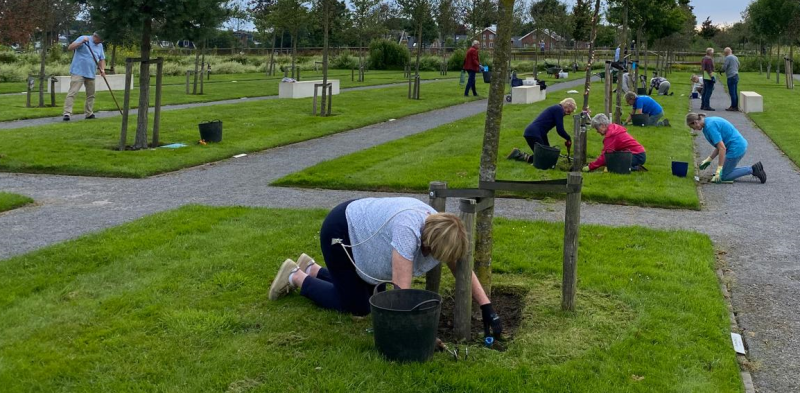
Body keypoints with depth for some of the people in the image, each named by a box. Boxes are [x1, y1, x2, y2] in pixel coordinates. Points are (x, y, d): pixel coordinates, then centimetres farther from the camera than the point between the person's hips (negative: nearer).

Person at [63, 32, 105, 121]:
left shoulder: (100, 45, 14)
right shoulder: (83, 38, -6)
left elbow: (102, 59, 17)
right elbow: (70, 47, -14)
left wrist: (102, 69, -1)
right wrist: (82, 42, -26)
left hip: (91, 74, 7)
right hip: (78, 72, -7)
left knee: (91, 95, 13)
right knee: (72, 92, -14)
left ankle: (89, 113, 25)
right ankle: (67, 113, -18)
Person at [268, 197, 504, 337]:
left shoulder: (439, 228, -15)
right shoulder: (408, 230, -39)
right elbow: (402, 289, -38)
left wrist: (488, 310, -13)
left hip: (360, 232, 8)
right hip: (340, 231, -8)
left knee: (367, 296, 12)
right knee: (357, 306, -2)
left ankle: (311, 269, 29)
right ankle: (295, 277, 13)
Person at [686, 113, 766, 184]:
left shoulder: (710, 127, -20)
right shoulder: (710, 121, 11)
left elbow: (722, 148, -23)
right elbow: (719, 146, 17)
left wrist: (719, 170, -20)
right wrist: (708, 159, 17)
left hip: (736, 148, -10)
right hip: (740, 145, 10)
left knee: (723, 176, 3)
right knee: (726, 171, 19)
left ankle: (752, 170, -2)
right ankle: (754, 169, 12)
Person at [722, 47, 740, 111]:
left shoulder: (728, 58, -9)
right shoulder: (736, 57, 16)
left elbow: (724, 67, -12)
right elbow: (738, 66, 24)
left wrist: (722, 70, 8)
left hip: (731, 77, -9)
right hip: (736, 76, 9)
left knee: (732, 92, -6)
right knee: (735, 92, 10)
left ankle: (733, 107, -6)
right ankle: (736, 106, 11)